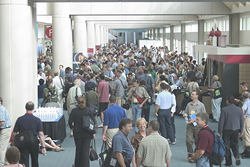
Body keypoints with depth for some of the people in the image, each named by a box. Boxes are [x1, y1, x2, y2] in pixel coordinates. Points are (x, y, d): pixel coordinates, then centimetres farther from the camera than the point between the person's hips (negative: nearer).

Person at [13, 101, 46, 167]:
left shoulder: (19, 119, -3)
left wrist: (14, 145, 10)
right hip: (34, 142, 1)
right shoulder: (37, 120, -4)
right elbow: (41, 134, -10)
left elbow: (14, 134, -1)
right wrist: (43, 147, -10)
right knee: (35, 161, 20)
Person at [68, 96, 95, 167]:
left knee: (78, 149, 14)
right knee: (86, 150, 0)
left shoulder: (74, 111, -6)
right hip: (87, 133, -1)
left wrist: (73, 127, 18)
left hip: (77, 132, 1)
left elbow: (70, 122, -3)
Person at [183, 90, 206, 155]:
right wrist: (185, 114, -6)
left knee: (198, 141, 5)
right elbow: (185, 112, 20)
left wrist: (194, 120, -14)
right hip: (190, 125, 3)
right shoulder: (189, 104, 11)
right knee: (188, 141, -7)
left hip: (197, 125, -3)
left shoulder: (201, 105, -1)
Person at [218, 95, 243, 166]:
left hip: (227, 130, -4)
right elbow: (242, 121, 5)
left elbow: (221, 121, -11)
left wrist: (219, 132, -2)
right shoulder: (239, 109, -2)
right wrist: (241, 131, 17)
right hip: (236, 130, 4)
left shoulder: (224, 110, -14)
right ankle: (237, 156, -2)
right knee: (235, 144, 20)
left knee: (226, 146, 8)